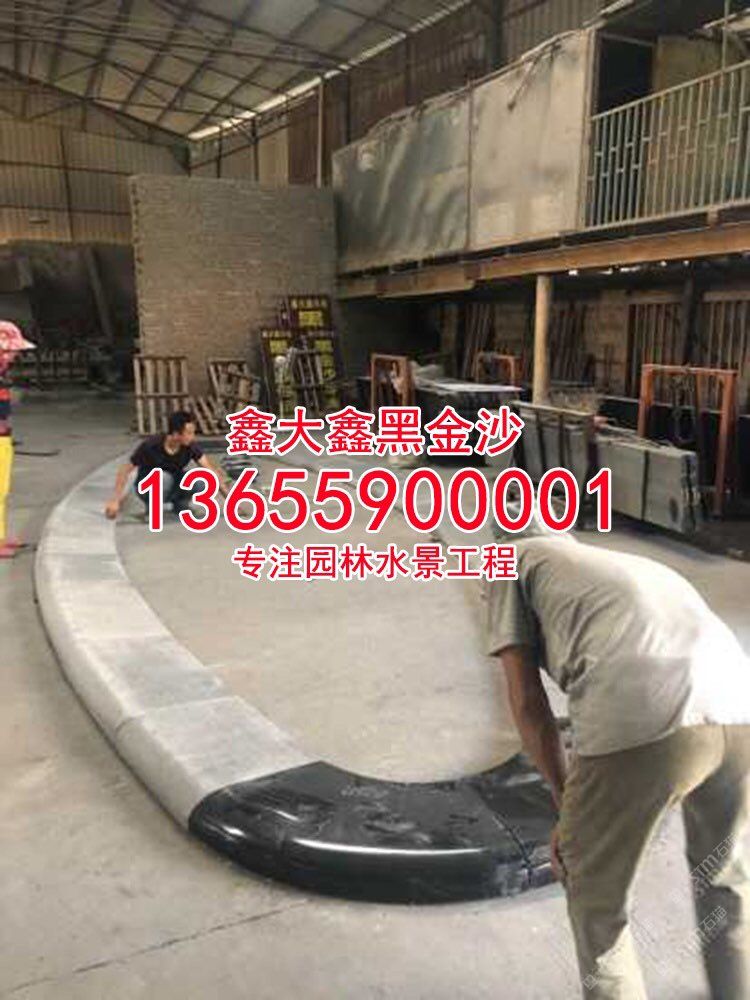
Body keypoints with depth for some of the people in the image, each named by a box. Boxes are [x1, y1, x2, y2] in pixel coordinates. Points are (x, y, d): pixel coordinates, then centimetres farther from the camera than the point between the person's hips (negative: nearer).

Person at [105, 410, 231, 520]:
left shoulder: (190, 446, -20)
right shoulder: (150, 445, -28)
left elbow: (211, 470, -21)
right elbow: (125, 470, -18)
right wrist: (115, 500, -26)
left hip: (173, 486, 3)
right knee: (164, 478, -39)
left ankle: (180, 504, 2)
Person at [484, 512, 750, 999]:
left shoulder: (512, 561, 24)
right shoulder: (632, 565, 39)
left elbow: (527, 701, 15)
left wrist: (568, 807, 26)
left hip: (641, 726, -7)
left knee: (595, 895, 22)